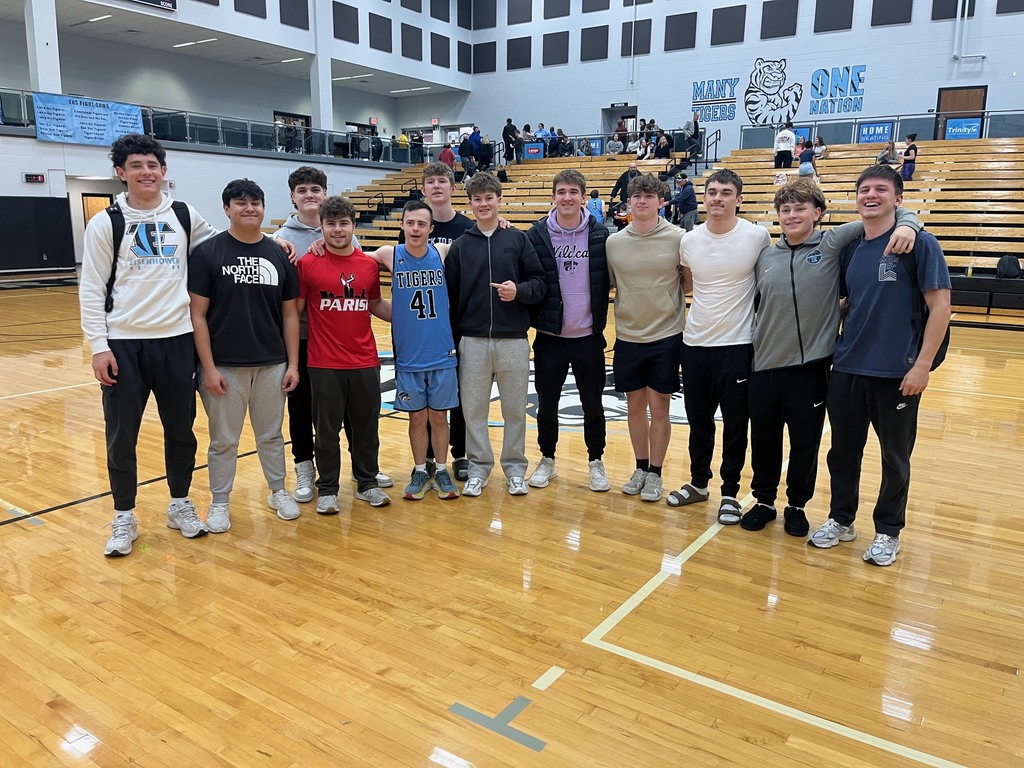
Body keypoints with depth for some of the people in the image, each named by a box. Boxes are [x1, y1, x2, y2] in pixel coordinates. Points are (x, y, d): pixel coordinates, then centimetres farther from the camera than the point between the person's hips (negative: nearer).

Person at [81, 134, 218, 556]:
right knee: (121, 435, 5)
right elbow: (92, 290, -2)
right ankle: (124, 517, 21)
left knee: (181, 428, 11)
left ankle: (180, 505, 28)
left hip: (176, 340, 2)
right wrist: (98, 345, -9)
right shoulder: (105, 223, -1)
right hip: (123, 343, -2)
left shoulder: (185, 215, 5)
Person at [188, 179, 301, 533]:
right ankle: (220, 503, 25)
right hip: (225, 367, -3)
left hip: (272, 365, 3)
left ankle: (278, 492, 32)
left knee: (271, 434, 16)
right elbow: (197, 314, -7)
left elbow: (290, 313, 7)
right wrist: (208, 368, -11)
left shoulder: (279, 255, 5)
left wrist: (293, 363, 2)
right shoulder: (207, 253, -5)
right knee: (224, 440, 9)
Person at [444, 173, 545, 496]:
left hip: (513, 339, -1)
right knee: (473, 409, 7)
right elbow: (451, 295, 6)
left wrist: (519, 291, -18)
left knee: (515, 409, 7)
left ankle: (515, 468, 22)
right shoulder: (461, 245, 7)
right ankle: (478, 467, 22)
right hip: (472, 341, 1)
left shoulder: (518, 239, 4)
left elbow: (539, 283, 2)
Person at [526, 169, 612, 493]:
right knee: (547, 403, 11)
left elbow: (608, 280, 2)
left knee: (593, 404, 10)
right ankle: (547, 460, 28)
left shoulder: (599, 233, -1)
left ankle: (596, 462, 26)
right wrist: (533, 317, -8)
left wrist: (600, 318, -4)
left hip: (589, 336, 0)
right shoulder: (538, 234, -2)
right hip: (549, 336, 0)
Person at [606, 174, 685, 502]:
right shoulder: (614, 242, 1)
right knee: (635, 406, 12)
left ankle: (655, 473, 19)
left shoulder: (677, 238, -6)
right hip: (627, 338, 3)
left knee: (658, 407, 5)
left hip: (666, 337, -2)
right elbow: (607, 286, 10)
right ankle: (640, 468, 28)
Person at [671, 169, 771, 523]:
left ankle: (730, 493, 21)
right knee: (698, 420, 14)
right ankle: (698, 483, 31)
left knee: (735, 423, 6)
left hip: (737, 344, -3)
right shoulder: (689, 241, 2)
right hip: (694, 343, 4)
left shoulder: (758, 236, -8)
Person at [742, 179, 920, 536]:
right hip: (764, 365, 3)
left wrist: (907, 223, -21)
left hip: (811, 366, -3)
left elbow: (887, 213, 0)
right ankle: (763, 501, 31)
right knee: (763, 440, 12)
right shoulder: (766, 256, 8)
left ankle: (797, 506, 29)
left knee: (805, 443, 9)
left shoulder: (832, 243, -2)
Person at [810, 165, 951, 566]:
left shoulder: (920, 243, -7)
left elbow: (940, 308, -10)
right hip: (847, 369, 5)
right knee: (843, 451, 13)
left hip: (897, 374, -4)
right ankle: (841, 520, 31)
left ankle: (888, 532, 26)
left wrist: (922, 365, -14)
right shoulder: (850, 250, 8)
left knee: (895, 458, 10)